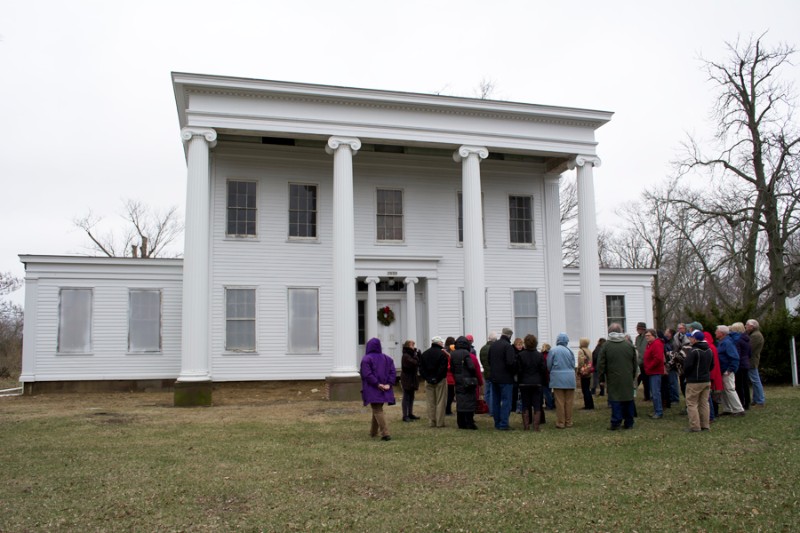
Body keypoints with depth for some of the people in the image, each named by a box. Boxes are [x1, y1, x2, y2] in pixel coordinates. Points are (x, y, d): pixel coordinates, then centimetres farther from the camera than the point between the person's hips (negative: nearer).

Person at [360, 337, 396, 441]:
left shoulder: (366, 359, -7)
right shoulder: (386, 358, 10)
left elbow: (367, 374, -17)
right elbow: (393, 372, 1)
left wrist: (377, 384, -17)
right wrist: (389, 384, -8)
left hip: (372, 390, -6)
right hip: (384, 390, 6)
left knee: (377, 410, -6)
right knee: (377, 409, 21)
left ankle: (385, 433, -18)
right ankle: (373, 432, 32)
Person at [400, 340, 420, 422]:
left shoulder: (411, 355, 16)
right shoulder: (406, 356, -15)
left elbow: (418, 363, 11)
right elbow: (414, 363, -26)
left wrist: (417, 354, -2)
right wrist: (416, 355, -12)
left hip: (412, 379, 10)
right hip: (407, 379, -10)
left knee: (411, 397, 13)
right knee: (406, 397, -6)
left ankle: (410, 414, 21)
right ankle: (405, 416, -3)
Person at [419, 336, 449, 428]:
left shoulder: (424, 354, 9)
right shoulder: (442, 354, -10)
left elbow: (421, 368, 6)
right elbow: (443, 368, -16)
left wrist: (427, 378, 1)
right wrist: (437, 378, -9)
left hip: (428, 381, 5)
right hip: (440, 381, -5)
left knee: (430, 403, 9)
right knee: (440, 402, 1)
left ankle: (432, 422, 10)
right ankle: (440, 422, 1)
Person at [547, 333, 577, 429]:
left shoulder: (553, 350, -8)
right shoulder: (569, 351, -3)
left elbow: (548, 365, -3)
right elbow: (573, 365, 4)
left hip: (558, 379, -2)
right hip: (570, 379, 2)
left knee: (560, 402, 4)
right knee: (569, 401, 10)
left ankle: (560, 422, 6)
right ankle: (569, 422, 15)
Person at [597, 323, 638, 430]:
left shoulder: (606, 346, -5)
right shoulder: (629, 345, 6)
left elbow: (601, 364, -4)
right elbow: (635, 363, 13)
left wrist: (602, 379, 4)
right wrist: (633, 377, 23)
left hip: (613, 379, -3)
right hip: (628, 379, 3)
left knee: (615, 401, 0)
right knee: (628, 400, 10)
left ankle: (616, 423, -3)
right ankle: (629, 423, 16)